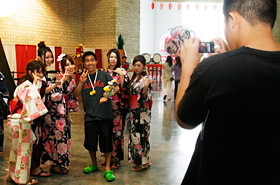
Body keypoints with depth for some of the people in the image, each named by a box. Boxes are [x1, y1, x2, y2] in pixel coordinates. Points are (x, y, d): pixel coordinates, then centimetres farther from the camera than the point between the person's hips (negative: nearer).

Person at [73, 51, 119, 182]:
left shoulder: (104, 75, 1)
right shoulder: (83, 78, 9)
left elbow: (117, 87, 0)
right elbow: (76, 95, 0)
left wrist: (107, 96, -14)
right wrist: (81, 82, -13)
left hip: (105, 114, -3)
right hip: (90, 115, 3)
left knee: (106, 141, 2)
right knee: (90, 142, 11)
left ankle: (107, 169, 14)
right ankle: (94, 164, 35)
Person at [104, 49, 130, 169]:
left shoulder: (122, 71, 0)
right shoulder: (104, 72, 12)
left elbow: (124, 88, -10)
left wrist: (121, 75, -17)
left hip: (118, 106, -4)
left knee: (117, 131, -3)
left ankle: (117, 159, 8)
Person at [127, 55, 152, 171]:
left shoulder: (145, 79, -13)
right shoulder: (134, 78, 13)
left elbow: (145, 98, -21)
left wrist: (146, 86, -34)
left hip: (142, 111, -9)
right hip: (134, 111, 9)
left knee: (140, 134, -3)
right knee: (135, 134, 13)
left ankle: (142, 162, 11)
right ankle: (145, 161, 25)